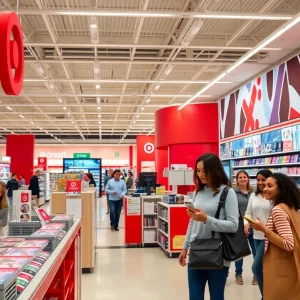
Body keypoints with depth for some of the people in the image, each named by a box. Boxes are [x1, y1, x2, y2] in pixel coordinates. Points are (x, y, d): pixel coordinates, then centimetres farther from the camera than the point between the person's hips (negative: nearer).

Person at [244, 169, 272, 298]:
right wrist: (246, 223, -5)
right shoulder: (253, 196, 9)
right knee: (264, 267, 15)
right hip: (257, 236, 6)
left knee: (256, 267, -7)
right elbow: (248, 213, 13)